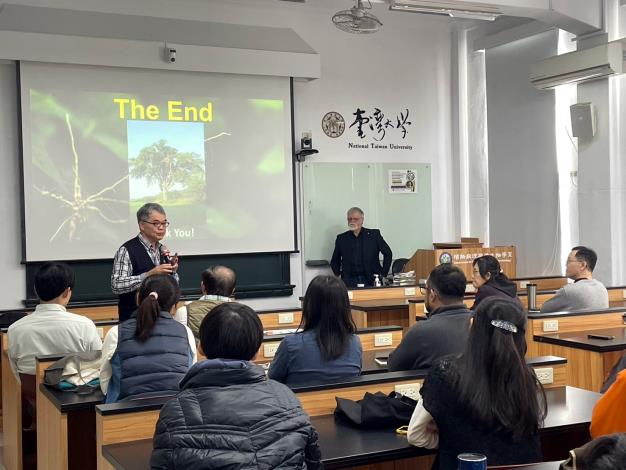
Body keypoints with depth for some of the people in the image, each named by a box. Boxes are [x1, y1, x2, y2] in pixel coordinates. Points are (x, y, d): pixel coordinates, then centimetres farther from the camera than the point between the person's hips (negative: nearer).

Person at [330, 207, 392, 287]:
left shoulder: (374, 234, 6)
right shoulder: (341, 238, 10)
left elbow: (388, 253, 11)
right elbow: (334, 261, 19)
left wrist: (383, 274, 5)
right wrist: (338, 274, 4)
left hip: (371, 281, 0)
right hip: (349, 281, 0)